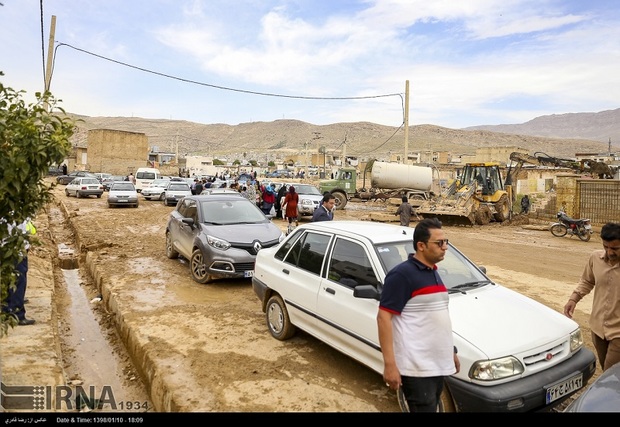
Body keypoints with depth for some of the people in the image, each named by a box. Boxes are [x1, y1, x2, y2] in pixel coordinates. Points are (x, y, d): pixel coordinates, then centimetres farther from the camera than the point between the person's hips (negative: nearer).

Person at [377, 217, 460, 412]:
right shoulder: (402, 274, -17)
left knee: (431, 407, 20)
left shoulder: (433, 273, 12)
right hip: (416, 367, -9)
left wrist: (451, 351, 21)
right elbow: (383, 318, -20)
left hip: (437, 364, 9)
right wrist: (390, 364, -24)